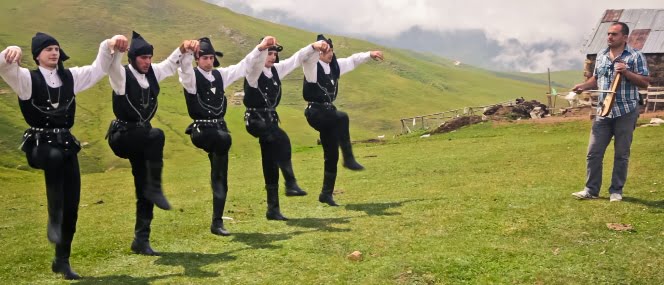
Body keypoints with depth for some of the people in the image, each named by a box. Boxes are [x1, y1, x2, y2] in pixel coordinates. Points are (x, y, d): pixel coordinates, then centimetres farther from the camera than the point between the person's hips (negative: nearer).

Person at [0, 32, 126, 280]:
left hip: (66, 142, 5)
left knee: (72, 204, 2)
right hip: (39, 143, -4)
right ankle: (54, 220, -28)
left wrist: (109, 46, 1)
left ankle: (62, 260, 18)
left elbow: (98, 69, 16)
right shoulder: (28, 78, -2)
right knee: (55, 157, -43)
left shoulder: (70, 76, 11)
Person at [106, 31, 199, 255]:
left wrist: (183, 49, -5)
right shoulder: (121, 75, -13)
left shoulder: (152, 72, 4)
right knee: (156, 135, -36)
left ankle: (141, 240, 14)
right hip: (122, 136, -6)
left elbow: (171, 64, 15)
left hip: (141, 139, 6)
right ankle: (155, 188, -24)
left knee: (144, 191, 5)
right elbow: (111, 62, -33)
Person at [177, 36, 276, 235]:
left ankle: (217, 222, 13)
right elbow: (184, 67, -26)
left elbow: (243, 66, 16)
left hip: (219, 128, 5)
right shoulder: (190, 77, -4)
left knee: (220, 177, 5)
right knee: (224, 138, -40)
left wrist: (260, 48, 7)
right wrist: (188, 51, -46)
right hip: (201, 130, -5)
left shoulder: (220, 74, 12)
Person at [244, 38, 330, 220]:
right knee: (282, 139, -34)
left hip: (271, 118, 7)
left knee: (271, 165, 8)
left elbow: (296, 59, 10)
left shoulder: (276, 69, 7)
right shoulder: (254, 72, -12)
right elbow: (257, 61, -35)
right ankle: (291, 184, -32)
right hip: (255, 119, -7)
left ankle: (273, 209, 13)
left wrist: (313, 47, -1)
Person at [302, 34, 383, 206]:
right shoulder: (312, 66, -10)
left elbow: (353, 61, 24)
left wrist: (369, 55, 19)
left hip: (328, 112, 7)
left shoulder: (334, 65, 10)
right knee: (342, 118, -36)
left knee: (332, 156, 6)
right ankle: (349, 159, -30)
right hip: (316, 112, -7)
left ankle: (326, 194, 16)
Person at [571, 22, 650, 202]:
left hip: (626, 112, -4)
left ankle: (616, 190, 16)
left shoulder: (635, 56, -4)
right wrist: (583, 86, 0)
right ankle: (591, 190, 10)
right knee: (593, 152, 2)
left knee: (621, 154, 5)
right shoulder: (601, 56, 11)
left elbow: (644, 83, -6)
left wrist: (626, 72, -19)